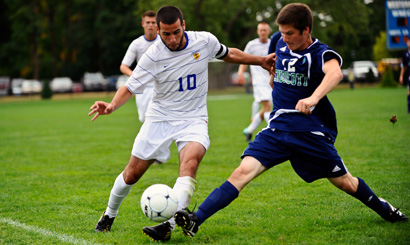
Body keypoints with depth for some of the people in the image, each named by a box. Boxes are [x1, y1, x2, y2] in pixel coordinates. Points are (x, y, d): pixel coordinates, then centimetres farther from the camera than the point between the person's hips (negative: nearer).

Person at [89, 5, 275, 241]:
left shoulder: (205, 41, -8)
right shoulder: (154, 55, -14)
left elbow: (229, 54, 14)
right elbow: (130, 87, -12)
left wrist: (260, 61, 14)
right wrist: (112, 105, -31)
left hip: (194, 119, 0)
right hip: (160, 117, 0)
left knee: (190, 162, -30)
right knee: (132, 173, 4)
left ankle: (168, 224, -38)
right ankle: (110, 215, 33)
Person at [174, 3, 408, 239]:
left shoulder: (320, 53, -12)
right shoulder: (282, 46, 7)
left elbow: (335, 73, -37)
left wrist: (313, 98, -53)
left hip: (312, 132, -3)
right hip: (277, 129, 4)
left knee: (345, 182, 9)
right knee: (243, 172, -16)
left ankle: (385, 210, 39)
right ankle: (195, 220, -26)